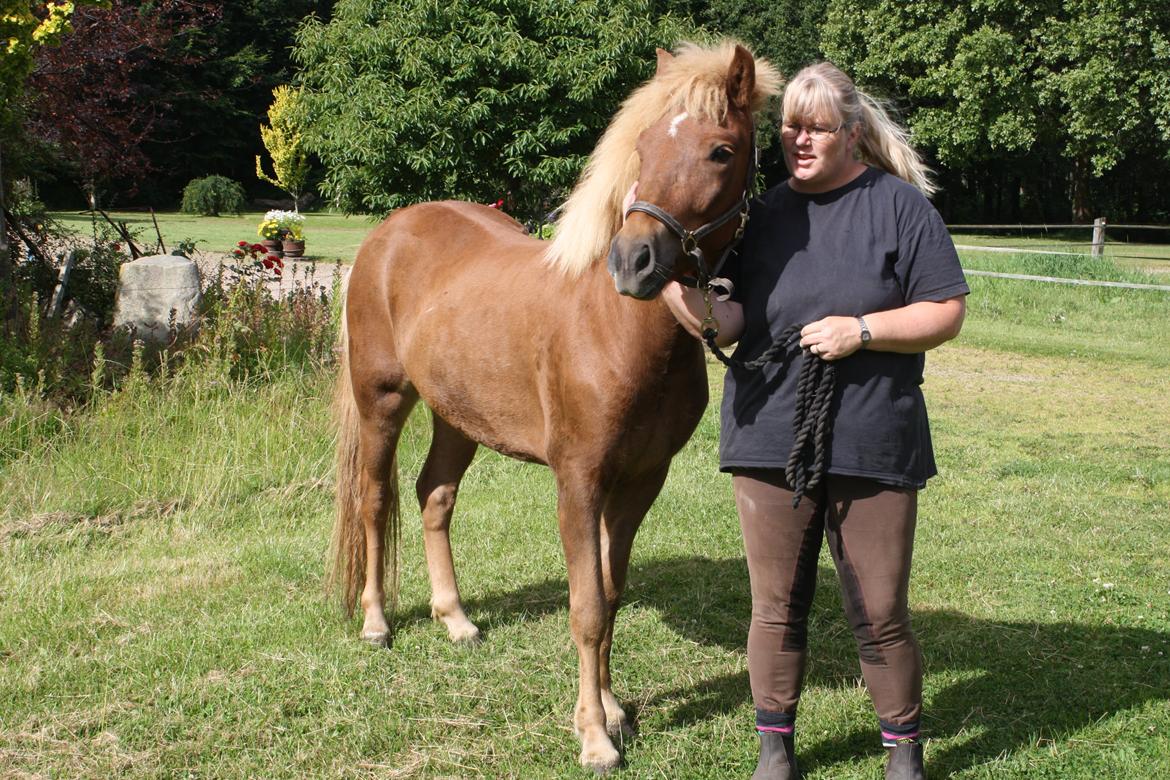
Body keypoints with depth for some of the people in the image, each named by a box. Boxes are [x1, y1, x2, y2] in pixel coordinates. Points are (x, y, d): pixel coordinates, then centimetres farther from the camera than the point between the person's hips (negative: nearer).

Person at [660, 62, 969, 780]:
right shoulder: (765, 211, 8)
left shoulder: (899, 205, -1)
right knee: (777, 607, 10)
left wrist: (862, 330, -17)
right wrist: (703, 313, -19)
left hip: (872, 443, -2)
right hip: (770, 434, 3)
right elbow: (738, 314, 3)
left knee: (880, 614, 5)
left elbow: (947, 314, -3)